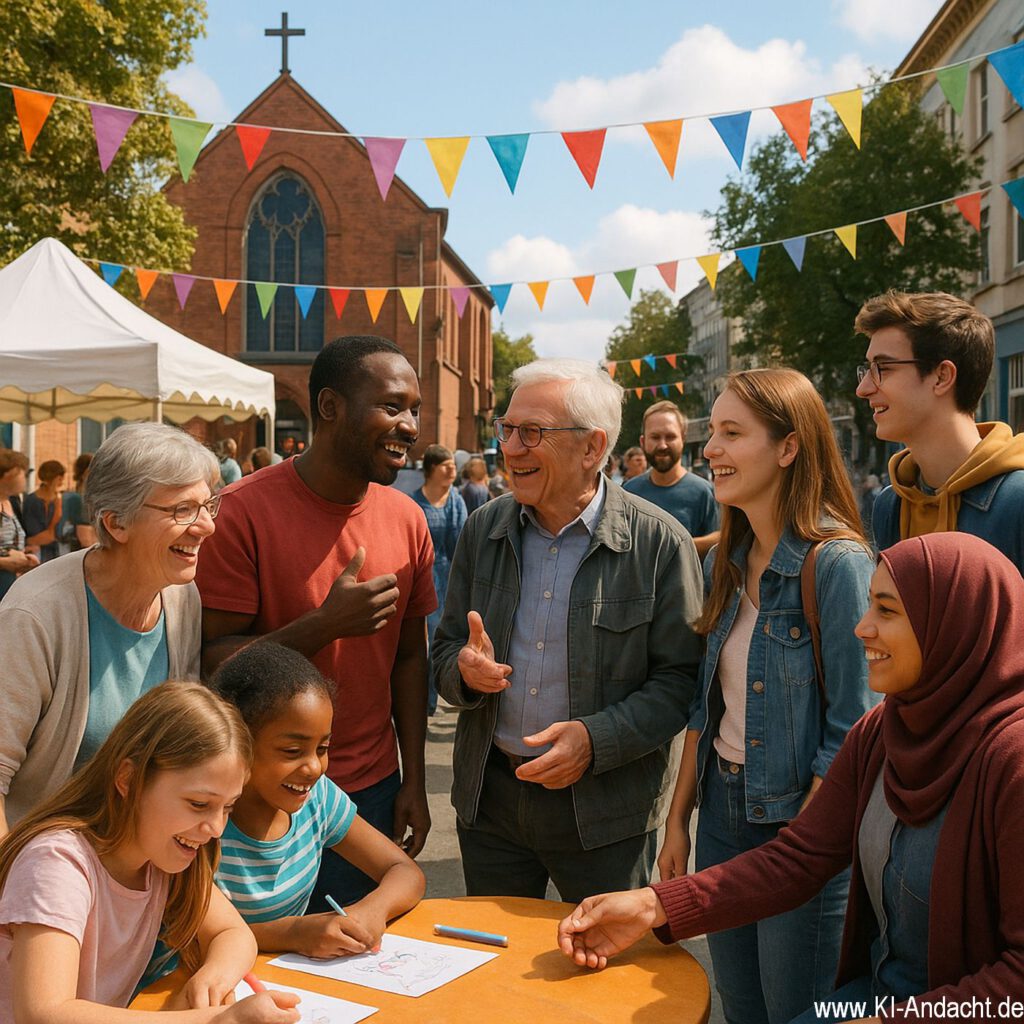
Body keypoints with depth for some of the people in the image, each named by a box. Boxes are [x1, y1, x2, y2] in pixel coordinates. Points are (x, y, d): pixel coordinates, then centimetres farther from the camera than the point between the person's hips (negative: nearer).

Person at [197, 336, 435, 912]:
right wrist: (325, 625, -28)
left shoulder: (408, 519, 1)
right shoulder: (244, 511, -16)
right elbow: (214, 661, -16)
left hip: (373, 790, 4)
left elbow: (410, 657, 7)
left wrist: (414, 781, 5)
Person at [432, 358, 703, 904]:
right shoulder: (483, 528, 3)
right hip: (489, 795, 4)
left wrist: (596, 739, -23)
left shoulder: (661, 543, -11)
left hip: (606, 811, -3)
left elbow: (682, 678, -11)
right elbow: (445, 649, 9)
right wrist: (465, 670, -14)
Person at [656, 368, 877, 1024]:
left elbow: (851, 730, -18)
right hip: (722, 815, 7)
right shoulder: (725, 564, 5)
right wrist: (678, 820, 8)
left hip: (798, 827, -7)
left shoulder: (838, 564, -18)